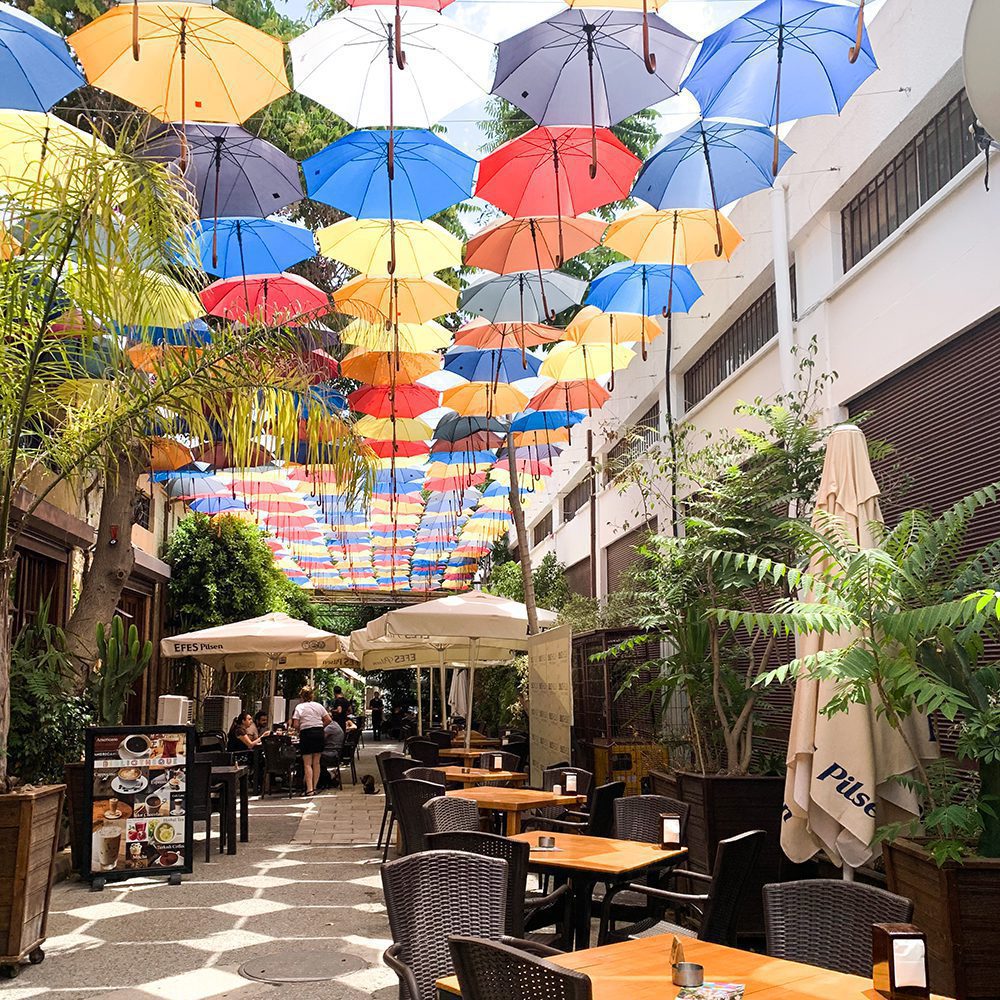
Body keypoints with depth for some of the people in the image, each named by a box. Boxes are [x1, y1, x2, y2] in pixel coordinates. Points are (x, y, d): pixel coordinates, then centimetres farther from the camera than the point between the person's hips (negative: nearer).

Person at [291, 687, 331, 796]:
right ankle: (314, 787, 15)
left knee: (307, 763, -1)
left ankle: (309, 788, -10)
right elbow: (328, 720, 5)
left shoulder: (299, 707, -3)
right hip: (319, 734, 3)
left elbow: (296, 725, -9)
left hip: (306, 734, -3)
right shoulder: (318, 706, 6)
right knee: (316, 762, 11)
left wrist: (298, 731, 9)